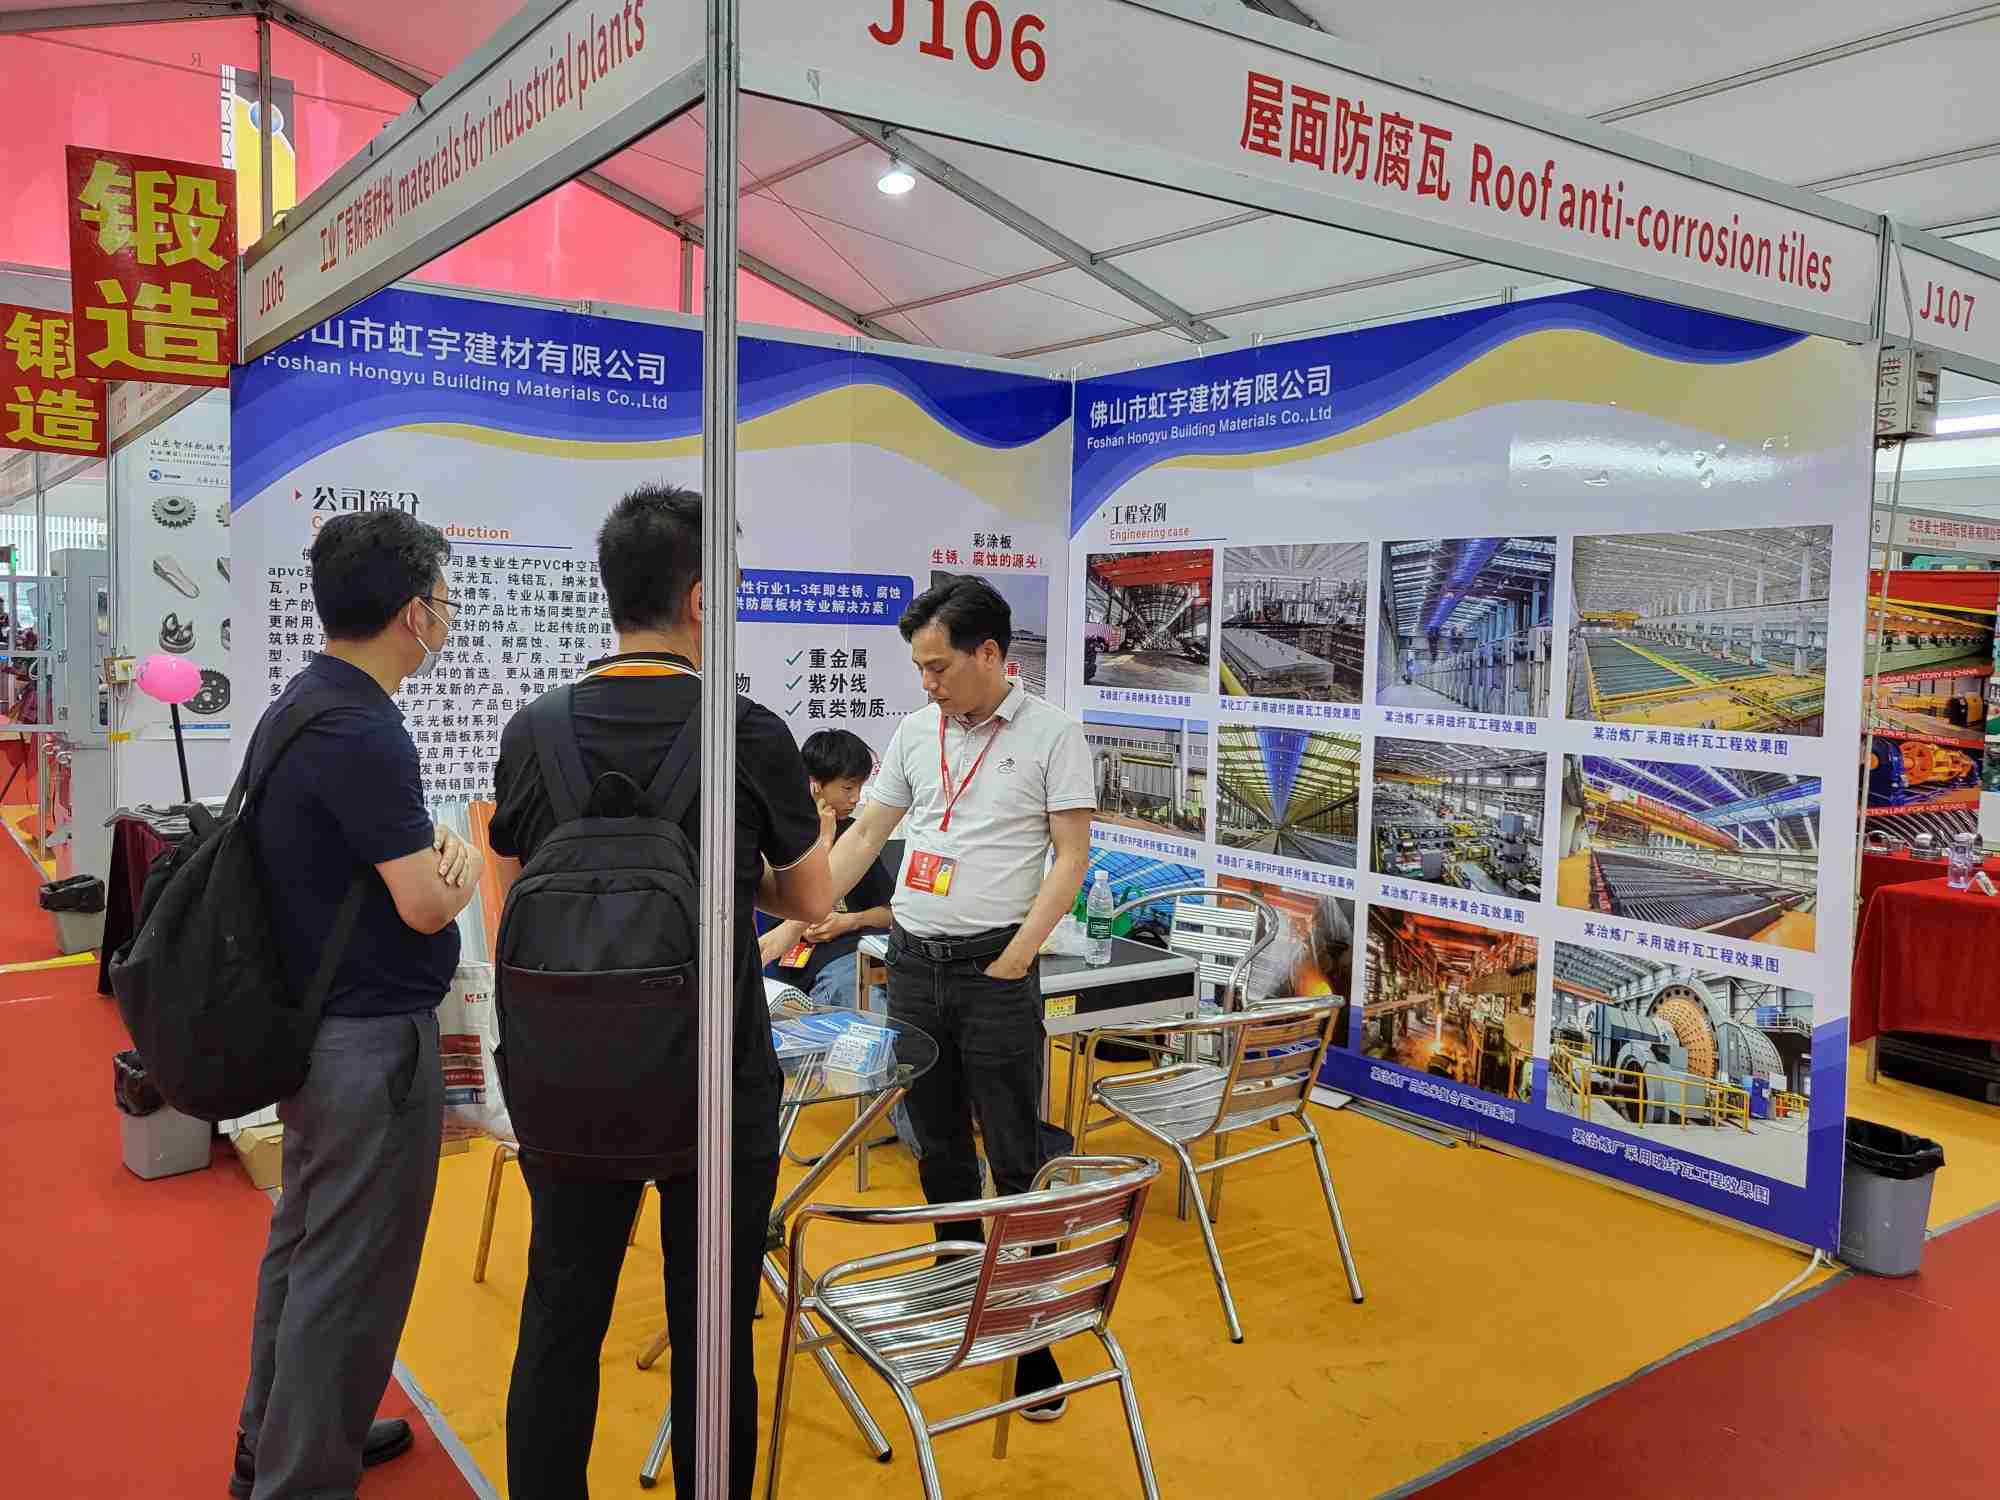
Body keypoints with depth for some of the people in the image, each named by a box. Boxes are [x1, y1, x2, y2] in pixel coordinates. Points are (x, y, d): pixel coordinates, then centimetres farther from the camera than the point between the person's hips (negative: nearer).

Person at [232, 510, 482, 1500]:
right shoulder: (359, 731, -24)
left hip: (312, 1023, 11)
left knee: (304, 1239, 23)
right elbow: (425, 903, -24)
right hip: (370, 1037, -11)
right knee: (351, 1269, 3)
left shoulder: (301, 705, 8)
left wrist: (437, 850, -8)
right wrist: (469, 863, -3)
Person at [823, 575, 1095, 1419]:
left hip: (994, 969, -5)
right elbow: (864, 836, 12)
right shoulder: (915, 733, 9)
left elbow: (1071, 857, -8)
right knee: (939, 1145, 15)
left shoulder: (1052, 734, -6)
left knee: (1017, 1159, -1)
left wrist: (1015, 958, -13)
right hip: (912, 962, 5)